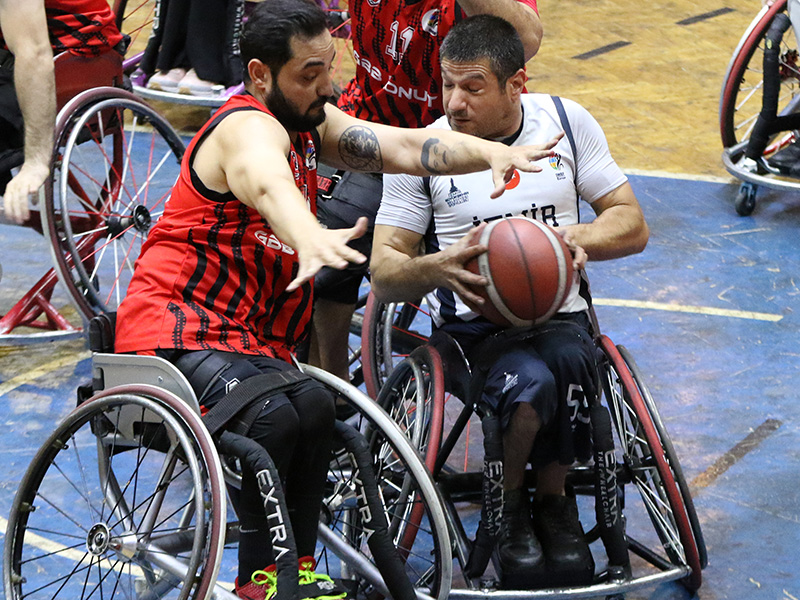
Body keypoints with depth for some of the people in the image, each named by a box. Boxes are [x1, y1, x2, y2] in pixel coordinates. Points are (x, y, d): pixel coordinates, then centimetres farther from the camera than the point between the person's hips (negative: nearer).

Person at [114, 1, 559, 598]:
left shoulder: (311, 124, 11)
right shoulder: (250, 127, -16)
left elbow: (404, 146, 0)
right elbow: (269, 183, -40)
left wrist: (490, 152, -19)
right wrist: (310, 237, -63)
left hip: (251, 340, 8)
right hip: (176, 329, -7)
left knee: (316, 406, -23)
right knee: (271, 415, -33)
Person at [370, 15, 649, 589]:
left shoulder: (567, 122, 5)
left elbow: (632, 225, 8)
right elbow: (384, 272, -1)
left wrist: (578, 237, -14)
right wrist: (438, 268, -24)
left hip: (561, 315, 2)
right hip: (473, 325, -2)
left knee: (570, 362, -35)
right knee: (532, 384, -35)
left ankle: (554, 498, -9)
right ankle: (509, 504, -5)